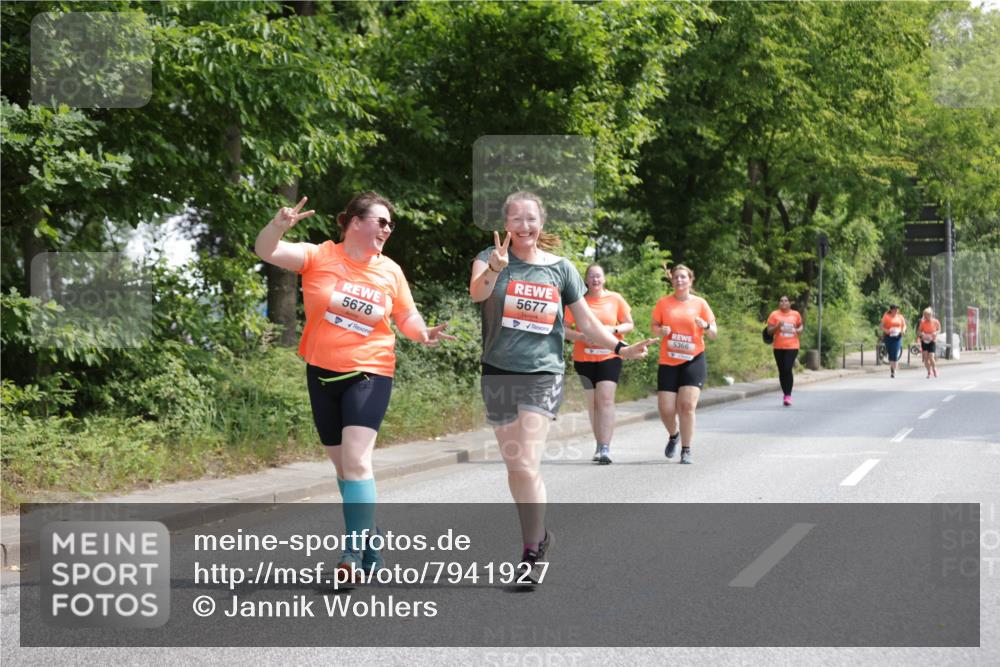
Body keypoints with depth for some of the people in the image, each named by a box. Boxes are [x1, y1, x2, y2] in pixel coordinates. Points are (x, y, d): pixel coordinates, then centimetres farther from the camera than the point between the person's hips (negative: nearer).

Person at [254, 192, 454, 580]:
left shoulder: (390, 271, -1)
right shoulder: (319, 257, -6)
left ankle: (354, 554, -18)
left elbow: (407, 316, 11)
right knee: (342, 464, 11)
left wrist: (424, 334, -10)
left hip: (369, 375, -2)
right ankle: (370, 550, 26)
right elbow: (265, 251, -13)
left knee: (356, 460, -19)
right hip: (322, 373, 2)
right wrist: (279, 225, -34)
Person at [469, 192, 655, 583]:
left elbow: (585, 320, 10)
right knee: (513, 467, 10)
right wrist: (495, 269, -41)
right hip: (498, 374, 2)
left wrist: (619, 348, -2)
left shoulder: (560, 268, 3)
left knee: (527, 466, -14)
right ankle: (538, 533, 30)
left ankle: (532, 551, -3)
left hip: (542, 374, -2)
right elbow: (476, 292, -22)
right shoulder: (490, 258, 0)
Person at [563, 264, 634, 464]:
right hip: (584, 357, 1)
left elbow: (629, 324, 8)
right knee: (592, 402, 8)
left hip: (609, 356, -1)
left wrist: (613, 329, -12)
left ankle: (605, 448, -17)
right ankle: (600, 446, 19)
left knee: (606, 399, -13)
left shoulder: (615, 299, 3)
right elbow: (564, 328, 1)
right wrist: (581, 336, -18)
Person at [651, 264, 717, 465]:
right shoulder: (663, 303, 5)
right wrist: (661, 330, -12)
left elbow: (714, 334, 3)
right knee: (666, 408, -4)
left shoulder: (700, 303, 3)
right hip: (668, 362, 1)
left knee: (687, 405, -14)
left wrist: (706, 326, -19)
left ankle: (686, 451, -2)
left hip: (693, 360, -1)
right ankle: (673, 435, 29)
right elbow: (653, 326, 10)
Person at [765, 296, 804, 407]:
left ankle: (788, 395, -10)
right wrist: (777, 326, -18)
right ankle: (785, 395, 18)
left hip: (792, 346, -1)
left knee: (788, 369, -14)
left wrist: (798, 330, -3)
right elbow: (769, 330, 1)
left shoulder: (796, 314, 5)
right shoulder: (774, 314, 1)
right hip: (779, 347, 1)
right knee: (782, 371, 6)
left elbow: (800, 326, 20)